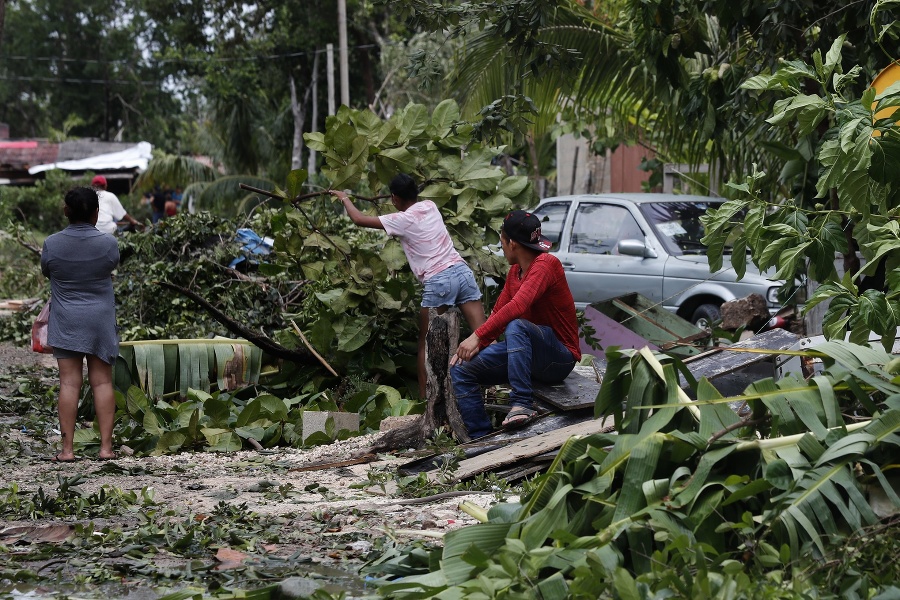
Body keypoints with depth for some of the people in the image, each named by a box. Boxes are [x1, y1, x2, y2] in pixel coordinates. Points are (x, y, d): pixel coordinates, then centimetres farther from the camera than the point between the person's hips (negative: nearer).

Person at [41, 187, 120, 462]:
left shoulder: (52, 244, -9)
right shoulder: (108, 243, -10)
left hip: (66, 323, 0)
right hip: (100, 320, 0)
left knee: (69, 383, 0)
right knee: (102, 382, 5)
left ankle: (67, 449, 0)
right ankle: (106, 446, 4)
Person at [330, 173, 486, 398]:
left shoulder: (401, 220, -1)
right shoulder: (430, 206, 14)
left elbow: (359, 219, 9)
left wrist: (344, 198, 24)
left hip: (438, 281, -5)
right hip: (462, 270, 5)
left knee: (425, 343, 8)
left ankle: (424, 398, 8)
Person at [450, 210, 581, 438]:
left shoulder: (546, 265, -18)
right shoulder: (515, 271, 10)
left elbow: (517, 307, -31)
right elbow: (498, 312, 9)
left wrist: (477, 336, -34)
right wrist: (472, 345, -7)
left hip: (559, 359, -9)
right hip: (528, 353, 9)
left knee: (516, 326, -38)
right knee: (460, 369, -2)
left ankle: (522, 404, -36)